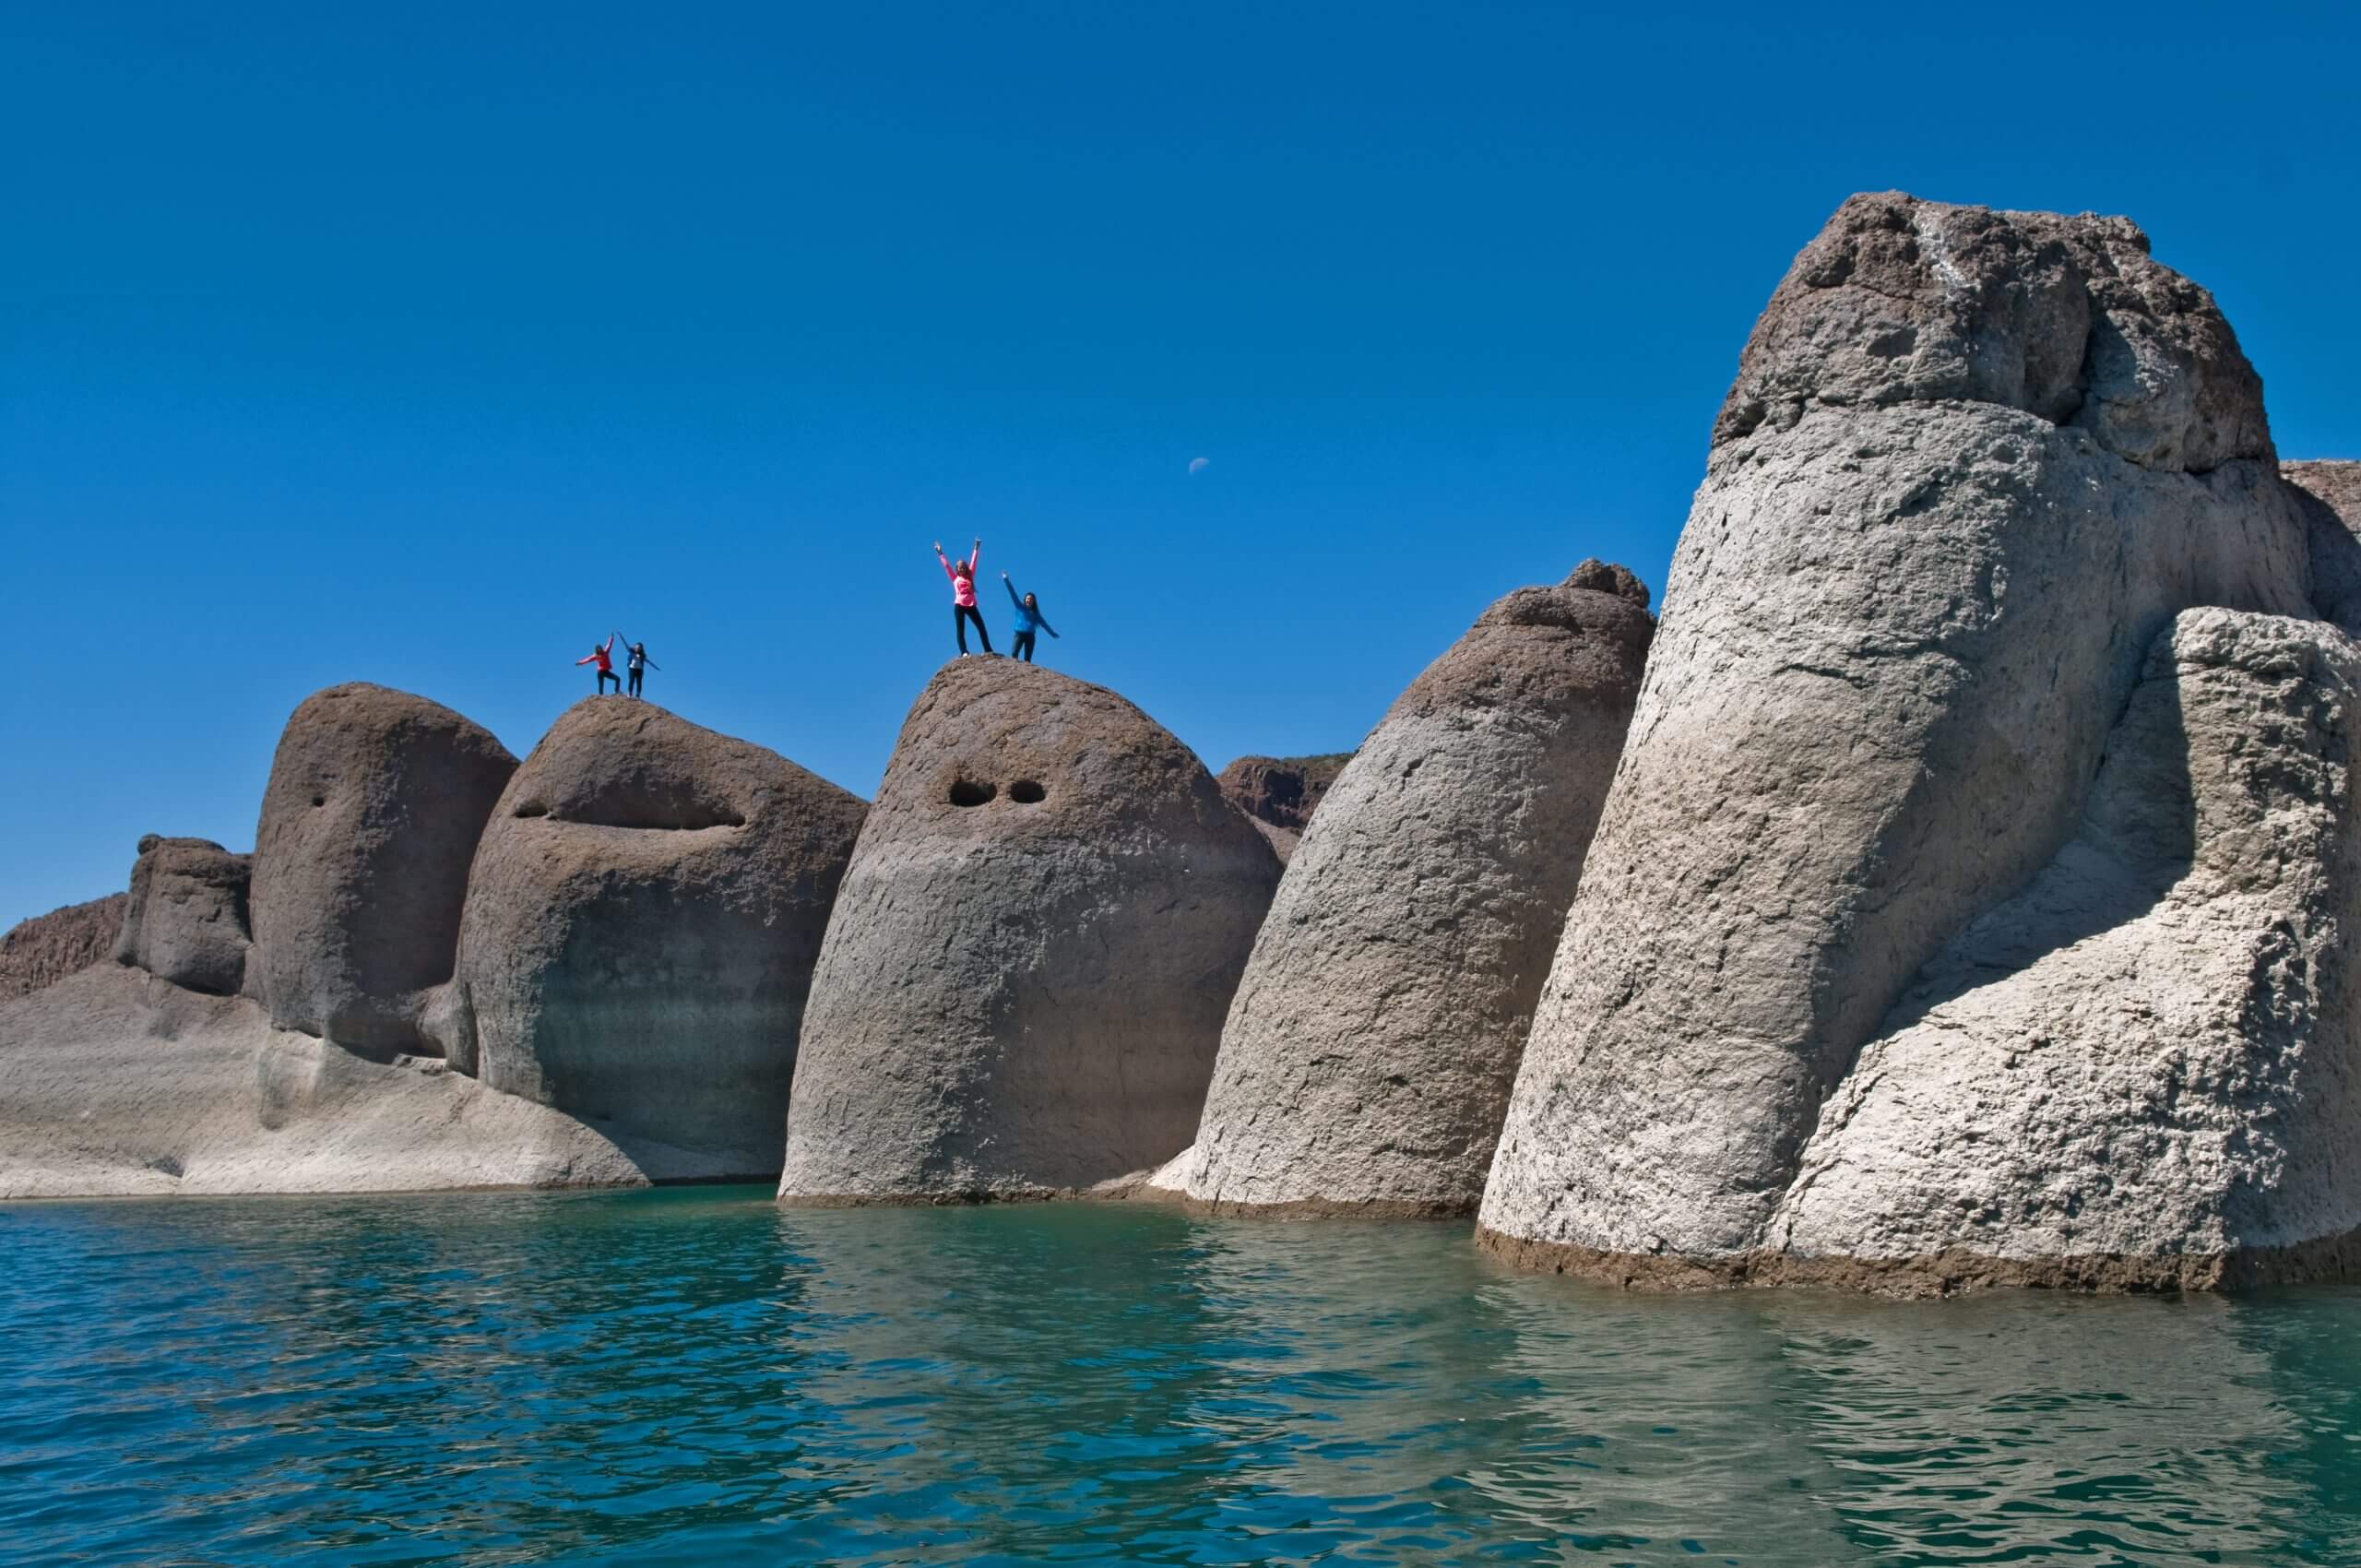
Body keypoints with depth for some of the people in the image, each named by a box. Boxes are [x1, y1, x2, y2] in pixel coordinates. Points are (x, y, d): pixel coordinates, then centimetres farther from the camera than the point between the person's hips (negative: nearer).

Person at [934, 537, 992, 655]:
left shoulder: (970, 576, 13)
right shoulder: (955, 578, 9)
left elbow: (973, 562, 14)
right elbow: (946, 565, 11)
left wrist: (976, 548, 16)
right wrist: (940, 554, 12)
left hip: (971, 605, 2)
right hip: (959, 606, -2)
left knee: (981, 627, 0)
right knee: (960, 630, -2)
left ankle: (988, 650, 3)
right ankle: (964, 652, -5)